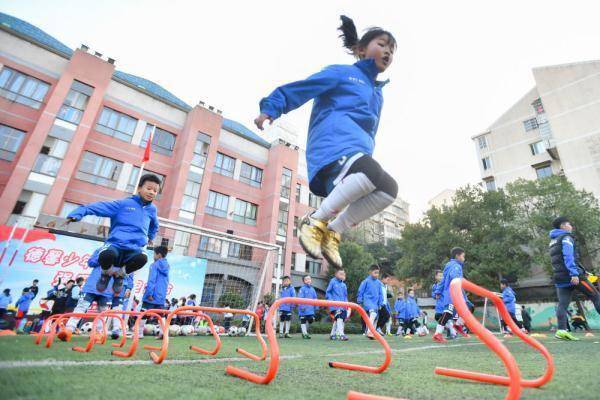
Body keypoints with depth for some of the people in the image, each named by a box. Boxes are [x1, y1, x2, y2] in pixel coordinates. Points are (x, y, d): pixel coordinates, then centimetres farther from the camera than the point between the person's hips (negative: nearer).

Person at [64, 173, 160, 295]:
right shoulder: (124, 203, 2)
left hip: (134, 249, 2)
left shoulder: (152, 209, 13)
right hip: (115, 244, -2)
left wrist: (150, 237, 38)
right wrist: (77, 213, -18)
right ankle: (106, 273, 5)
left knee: (142, 258, -34)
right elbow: (100, 207, -7)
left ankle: (120, 274, 4)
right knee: (107, 255, -38)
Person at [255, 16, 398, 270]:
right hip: (334, 144, -7)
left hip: (358, 152, 7)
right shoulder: (341, 73, 12)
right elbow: (298, 88, 4)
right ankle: (315, 221, -18)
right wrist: (270, 108, -8)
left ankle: (332, 231, -6)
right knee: (373, 174, -34)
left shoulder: (377, 94, 32)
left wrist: (365, 158, 32)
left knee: (388, 190, -17)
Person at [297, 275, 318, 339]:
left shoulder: (312, 289, 8)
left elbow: (315, 299, 15)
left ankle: (305, 331, 31)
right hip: (304, 309, -5)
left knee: (310, 320, 9)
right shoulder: (302, 289, -9)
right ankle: (305, 333, 13)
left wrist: (315, 307, 11)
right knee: (303, 321, 2)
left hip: (311, 309, 6)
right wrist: (302, 306, -18)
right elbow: (300, 298, -13)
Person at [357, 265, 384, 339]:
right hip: (367, 300, -6)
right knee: (373, 312, -30)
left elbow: (380, 294, 16)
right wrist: (360, 301, 0)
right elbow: (360, 291, -2)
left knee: (372, 318, 11)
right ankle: (369, 331, -30)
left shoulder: (378, 283, 7)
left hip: (375, 302, 6)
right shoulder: (366, 281, -7)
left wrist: (380, 303, 12)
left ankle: (369, 333, 29)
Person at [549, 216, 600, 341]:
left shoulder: (553, 241, 23)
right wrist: (574, 273, -23)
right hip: (573, 276, -7)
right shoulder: (566, 237, -2)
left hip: (560, 277, 7)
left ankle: (561, 330, -8)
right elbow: (568, 256, -16)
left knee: (562, 304, 0)